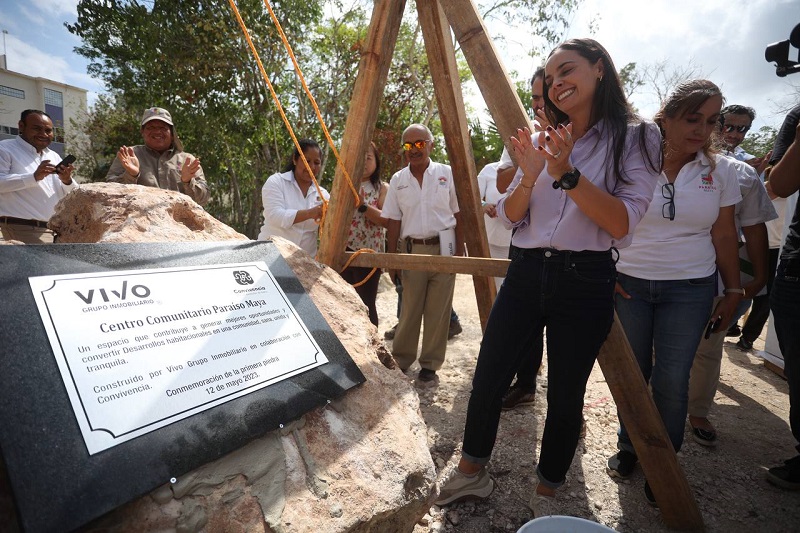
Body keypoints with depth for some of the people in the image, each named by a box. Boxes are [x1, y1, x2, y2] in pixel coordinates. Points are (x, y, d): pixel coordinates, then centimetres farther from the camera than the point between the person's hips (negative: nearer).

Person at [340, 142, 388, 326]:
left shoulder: (382, 188, 2)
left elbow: (387, 220, -11)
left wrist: (362, 205, -21)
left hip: (368, 252, -4)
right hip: (343, 251, 4)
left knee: (366, 303, -1)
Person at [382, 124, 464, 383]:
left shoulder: (447, 174, 2)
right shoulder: (398, 180, 7)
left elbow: (459, 215, 3)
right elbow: (394, 221, 7)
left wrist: (459, 251, -3)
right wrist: (391, 257, 2)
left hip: (443, 248, -1)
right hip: (413, 249, 1)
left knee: (438, 310, 3)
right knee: (409, 309, 7)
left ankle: (430, 363, 17)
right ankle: (401, 359, 22)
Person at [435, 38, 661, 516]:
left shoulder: (637, 138, 0)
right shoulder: (543, 141, 10)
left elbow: (622, 224, -11)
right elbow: (510, 215, 8)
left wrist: (567, 174, -22)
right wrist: (530, 176, -11)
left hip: (585, 280, -3)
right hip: (526, 273, 4)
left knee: (566, 396, 8)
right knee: (488, 380, 6)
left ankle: (547, 494, 32)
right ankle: (471, 473, 29)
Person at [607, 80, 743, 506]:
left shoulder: (721, 171, 1)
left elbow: (724, 235, 6)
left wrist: (734, 290, 7)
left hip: (690, 289, 1)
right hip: (629, 284, 0)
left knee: (671, 379, 3)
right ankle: (629, 447, 30)